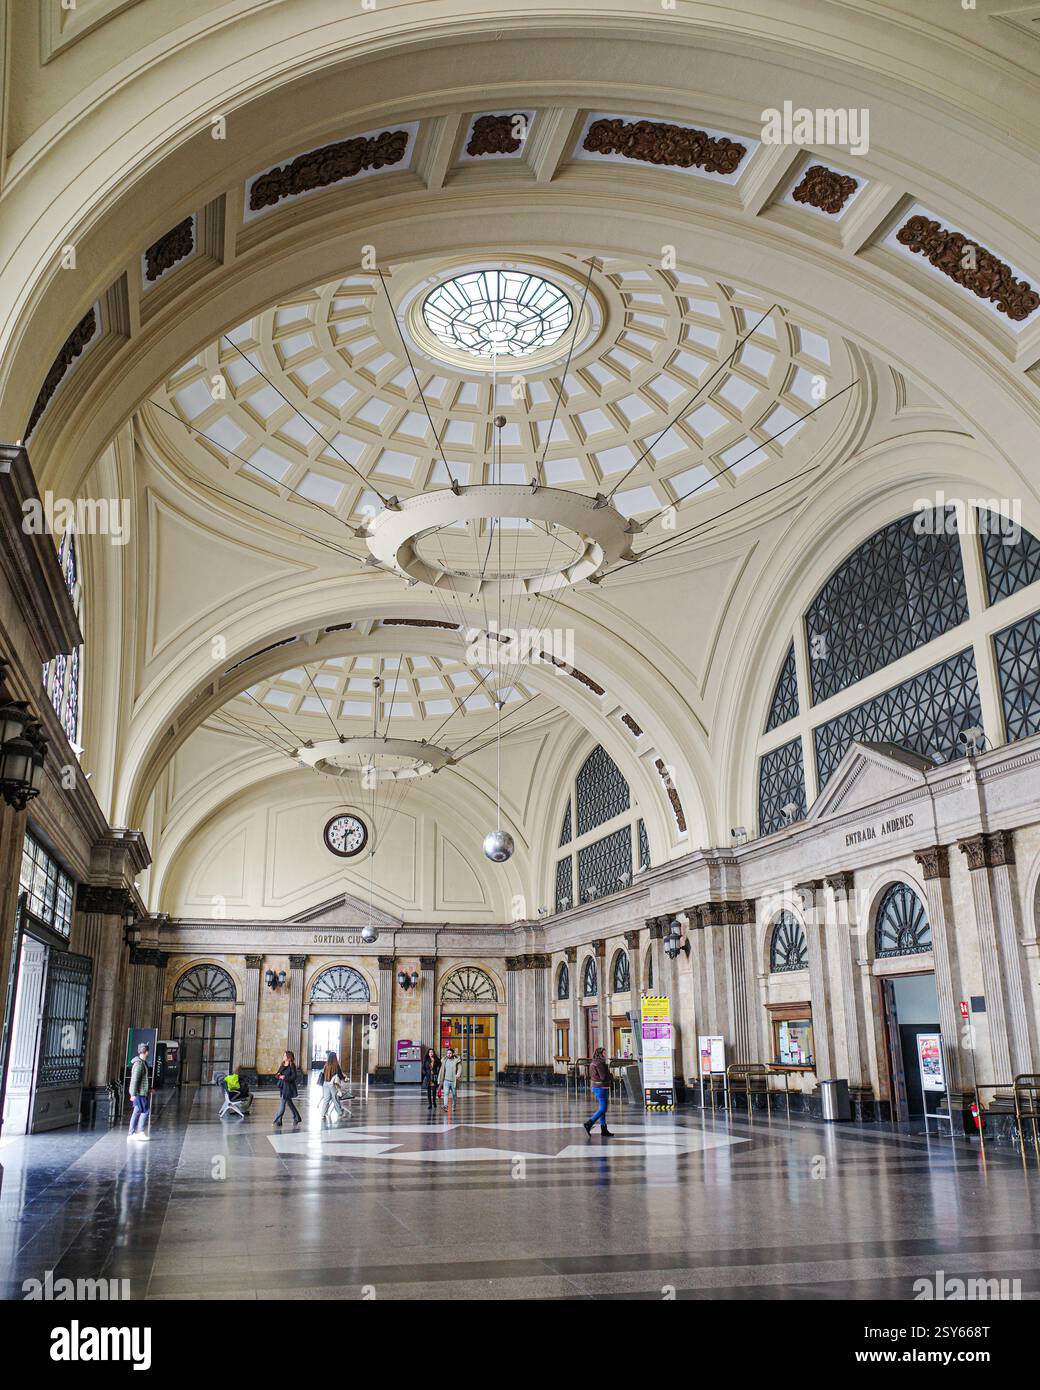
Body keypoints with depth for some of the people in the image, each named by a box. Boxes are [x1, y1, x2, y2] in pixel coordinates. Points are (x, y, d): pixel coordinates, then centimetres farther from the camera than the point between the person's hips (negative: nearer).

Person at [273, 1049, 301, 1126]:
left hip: (289, 1087, -8)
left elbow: (294, 1076, -14)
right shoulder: (282, 1065, 11)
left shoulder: (292, 1066, -11)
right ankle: (296, 1118, 30)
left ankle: (278, 1120, -8)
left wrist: (285, 1077, -25)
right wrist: (278, 1075, -13)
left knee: (283, 1103, -10)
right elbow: (278, 1073, 11)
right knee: (289, 1102, 16)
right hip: (283, 1086, 8)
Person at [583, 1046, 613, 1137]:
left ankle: (604, 1129, 13)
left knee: (602, 1108, 12)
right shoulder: (600, 1063, -18)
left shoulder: (593, 1063, 12)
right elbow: (604, 1077, -21)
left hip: (595, 1087, 10)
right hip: (601, 1088, -10)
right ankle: (589, 1123, -10)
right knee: (603, 1108, -6)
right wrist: (608, 1072, -3)